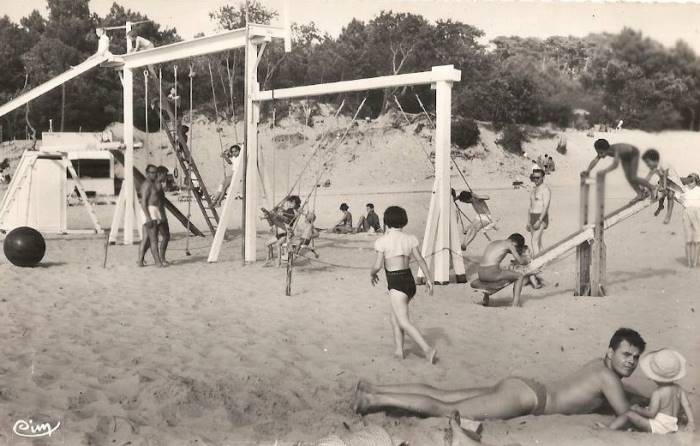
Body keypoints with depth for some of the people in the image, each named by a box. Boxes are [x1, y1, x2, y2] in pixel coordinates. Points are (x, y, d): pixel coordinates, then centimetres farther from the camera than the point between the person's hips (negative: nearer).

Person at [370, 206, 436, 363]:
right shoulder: (409, 239, 4)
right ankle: (399, 349, 20)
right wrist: (429, 279, -2)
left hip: (396, 284, -7)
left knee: (404, 322, -9)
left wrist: (372, 274, 11)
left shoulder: (382, 241, -8)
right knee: (395, 317, 22)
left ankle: (427, 349, -21)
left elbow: (378, 265, -10)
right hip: (410, 281, 7)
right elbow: (420, 259, -3)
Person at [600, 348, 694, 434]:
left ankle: (609, 429, -17)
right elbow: (687, 405, 4)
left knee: (629, 414, -11)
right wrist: (691, 422, 8)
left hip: (657, 426, -9)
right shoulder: (679, 389, 7)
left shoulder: (657, 392, -14)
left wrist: (637, 409, -2)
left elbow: (651, 413, -17)